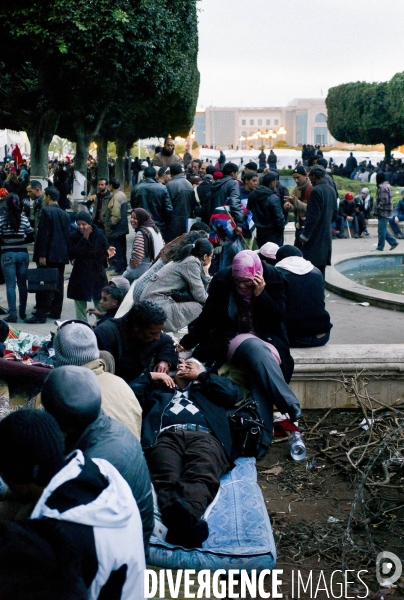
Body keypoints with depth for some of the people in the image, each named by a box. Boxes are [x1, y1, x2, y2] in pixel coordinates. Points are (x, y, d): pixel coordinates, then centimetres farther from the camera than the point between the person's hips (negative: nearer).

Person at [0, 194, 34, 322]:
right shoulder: (24, 219, 0)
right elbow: (31, 237, 3)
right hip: (23, 254, 3)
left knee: (10, 285, -1)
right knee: (22, 284, 12)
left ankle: (12, 314, -5)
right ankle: (22, 312, 18)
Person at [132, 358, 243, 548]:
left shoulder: (207, 390, 41)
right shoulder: (159, 391, 43)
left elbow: (234, 393, 21)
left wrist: (202, 374, 26)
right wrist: (150, 376, 33)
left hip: (204, 436, 0)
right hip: (166, 437, 0)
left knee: (202, 475, -39)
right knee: (167, 479, -37)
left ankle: (186, 513, -71)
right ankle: (183, 520, -68)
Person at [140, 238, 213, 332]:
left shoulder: (187, 260, 15)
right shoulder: (192, 262, -11)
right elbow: (200, 296, -9)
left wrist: (205, 272, 9)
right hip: (158, 307, -10)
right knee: (202, 306, -12)